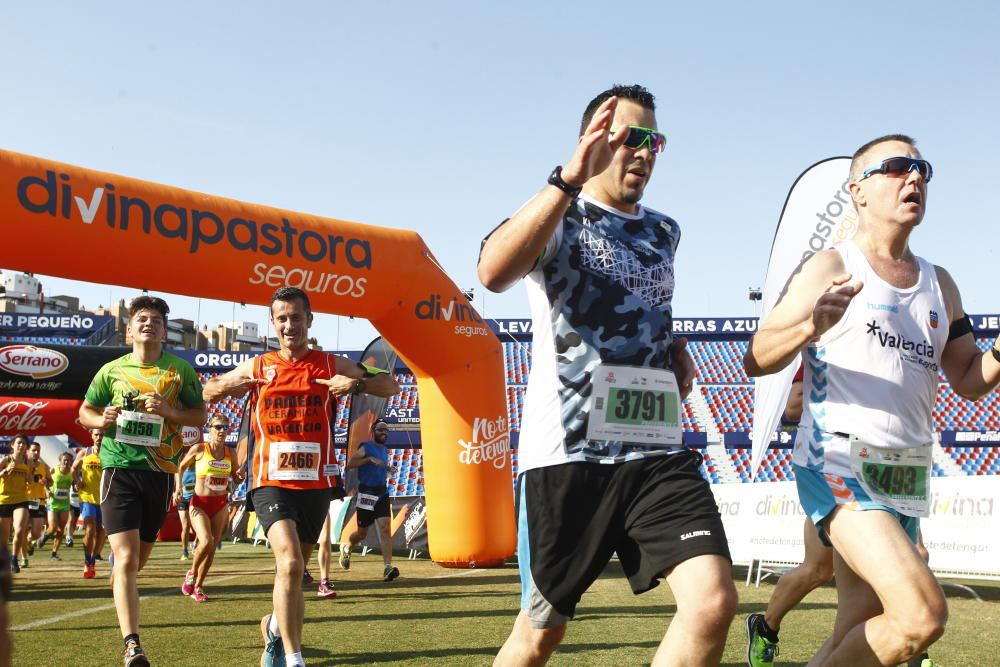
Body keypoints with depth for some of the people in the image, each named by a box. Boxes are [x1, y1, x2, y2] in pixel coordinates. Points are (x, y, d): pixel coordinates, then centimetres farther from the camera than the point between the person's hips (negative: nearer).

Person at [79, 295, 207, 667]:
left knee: (139, 559, 16)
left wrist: (169, 411, -12)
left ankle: (118, 577, 52)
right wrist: (101, 420, -7)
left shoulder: (180, 370, 4)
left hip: (159, 470, 2)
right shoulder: (111, 370, 6)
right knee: (126, 559, -13)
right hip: (118, 468, -1)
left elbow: (200, 415, 7)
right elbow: (85, 412, 16)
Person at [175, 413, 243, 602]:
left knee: (212, 547, 3)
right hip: (199, 503, -4)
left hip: (220, 504, 4)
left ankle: (198, 586, 19)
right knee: (206, 542, -21)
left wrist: (240, 474, -6)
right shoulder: (199, 449, -6)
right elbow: (180, 468, 6)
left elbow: (237, 479, 16)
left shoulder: (230, 453, 5)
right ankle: (192, 573, 8)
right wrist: (178, 489, -5)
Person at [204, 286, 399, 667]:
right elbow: (208, 394, 19)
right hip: (271, 482, -2)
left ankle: (275, 627, 44)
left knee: (293, 570, 15)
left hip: (316, 483, 2)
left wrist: (357, 383, -15)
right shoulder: (257, 368, 6)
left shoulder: (331, 365, 4)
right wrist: (228, 384, -4)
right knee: (290, 564, -22)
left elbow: (390, 386, 5)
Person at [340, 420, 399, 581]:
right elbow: (349, 465, -18)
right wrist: (369, 459, -24)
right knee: (362, 533, 8)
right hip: (366, 494, -5)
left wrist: (389, 469, 10)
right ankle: (346, 548, 41)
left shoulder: (384, 450, 15)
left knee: (386, 528, -12)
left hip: (382, 493, 5)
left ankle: (387, 567, -18)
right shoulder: (365, 447, -7)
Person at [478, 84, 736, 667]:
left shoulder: (665, 233, 18)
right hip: (568, 449, -4)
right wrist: (570, 178, -34)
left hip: (659, 449, 5)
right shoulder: (556, 218, 0)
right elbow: (493, 272, -24)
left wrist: (677, 345, 16)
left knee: (713, 601, -15)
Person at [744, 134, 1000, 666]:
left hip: (906, 480, 7)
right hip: (839, 467, -7)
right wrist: (810, 327, -26)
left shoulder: (939, 284, 17)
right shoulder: (830, 268, -1)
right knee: (923, 616, -22)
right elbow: (756, 360, -6)